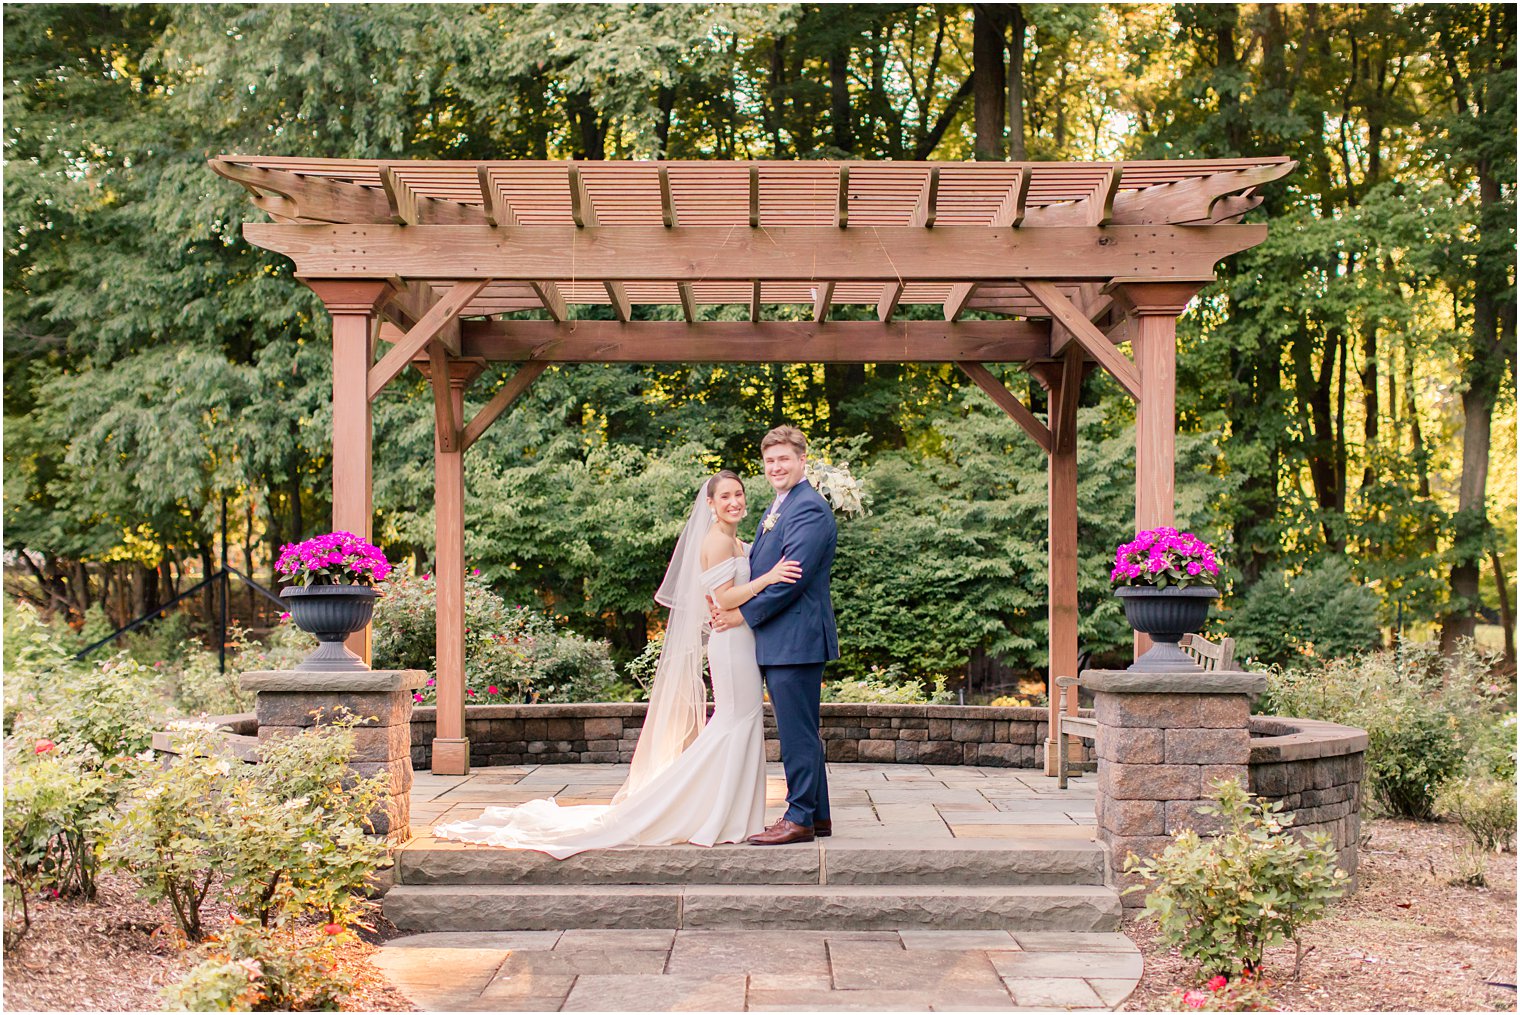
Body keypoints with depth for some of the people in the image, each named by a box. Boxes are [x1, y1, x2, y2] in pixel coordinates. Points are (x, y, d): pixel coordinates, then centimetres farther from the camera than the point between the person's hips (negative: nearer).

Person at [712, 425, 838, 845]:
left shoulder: (809, 509, -14)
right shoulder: (775, 511, 19)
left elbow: (792, 578, -20)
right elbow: (760, 569, 20)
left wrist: (744, 614, -13)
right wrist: (728, 602, 2)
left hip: (797, 638, -10)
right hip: (777, 642, 11)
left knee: (797, 732, -5)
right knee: (800, 732, 15)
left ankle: (800, 818, 1)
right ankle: (818, 815, 22)